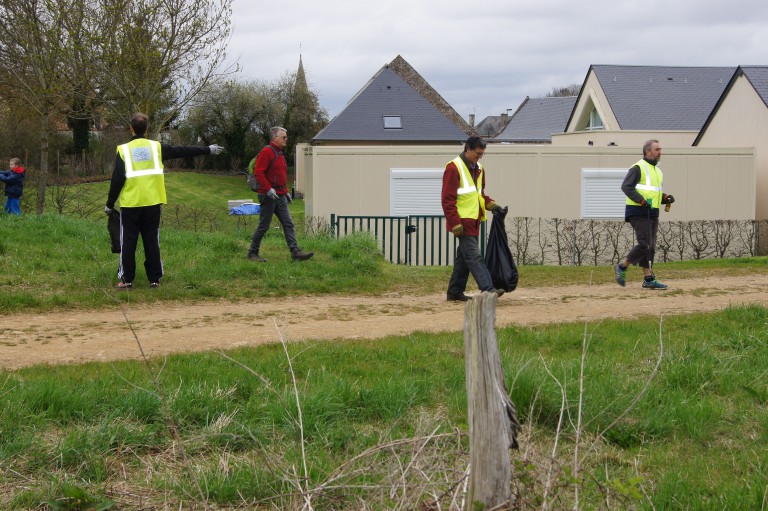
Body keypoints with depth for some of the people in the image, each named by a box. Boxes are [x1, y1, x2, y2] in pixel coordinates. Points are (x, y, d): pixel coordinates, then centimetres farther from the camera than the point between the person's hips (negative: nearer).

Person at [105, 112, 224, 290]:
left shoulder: (124, 150, -2)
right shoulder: (156, 147, 4)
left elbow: (117, 179, -5)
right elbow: (182, 151, 12)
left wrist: (110, 203, 4)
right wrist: (207, 150, 22)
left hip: (130, 204, -2)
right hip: (152, 203, 2)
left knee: (128, 242, 4)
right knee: (151, 241, 9)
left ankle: (126, 280, 3)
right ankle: (154, 279, 10)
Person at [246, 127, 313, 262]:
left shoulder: (279, 153, 18)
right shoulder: (266, 152, -12)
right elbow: (258, 173, -19)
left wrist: (286, 191, 21)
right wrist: (268, 189, -25)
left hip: (280, 196, 9)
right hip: (268, 196, -9)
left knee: (288, 224, 1)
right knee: (264, 226, -2)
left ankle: (295, 252, -2)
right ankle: (253, 253, 9)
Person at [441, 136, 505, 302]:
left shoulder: (478, 169, 15)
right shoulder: (454, 168, -11)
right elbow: (447, 199, -15)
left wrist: (491, 204, 8)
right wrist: (455, 224, -19)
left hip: (474, 221, 9)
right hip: (462, 221, -9)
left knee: (464, 257, 12)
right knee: (474, 256, -14)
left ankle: (455, 292, 19)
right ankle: (488, 289, -21)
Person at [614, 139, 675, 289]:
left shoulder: (657, 171, 21)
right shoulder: (638, 168, -8)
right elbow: (626, 187, -18)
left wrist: (666, 198, 8)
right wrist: (642, 201, -24)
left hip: (652, 213, 9)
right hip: (638, 213, -9)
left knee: (650, 247, 7)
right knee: (644, 245, -15)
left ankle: (648, 279, 10)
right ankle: (622, 266, 1)